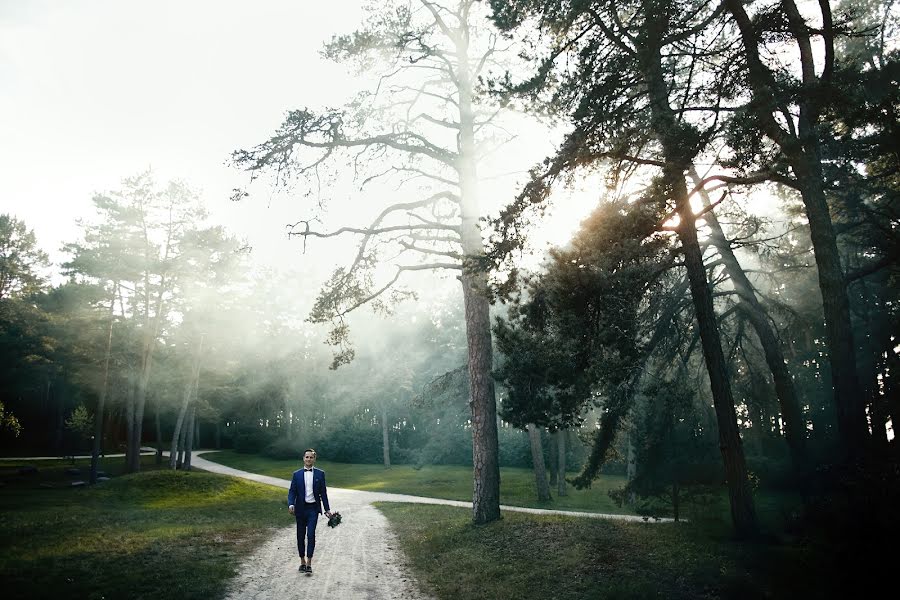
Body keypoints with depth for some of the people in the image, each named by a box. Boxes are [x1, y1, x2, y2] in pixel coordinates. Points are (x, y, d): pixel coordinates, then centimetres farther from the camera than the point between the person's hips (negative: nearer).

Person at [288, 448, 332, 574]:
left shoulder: (320, 474, 3)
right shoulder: (296, 474, 5)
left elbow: (323, 492, 6)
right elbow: (292, 491, 1)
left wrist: (327, 509, 5)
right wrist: (291, 504, -17)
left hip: (313, 508, -2)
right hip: (301, 508, 2)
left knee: (311, 534, -11)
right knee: (300, 535, 7)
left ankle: (309, 563, -8)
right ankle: (302, 561, 22)